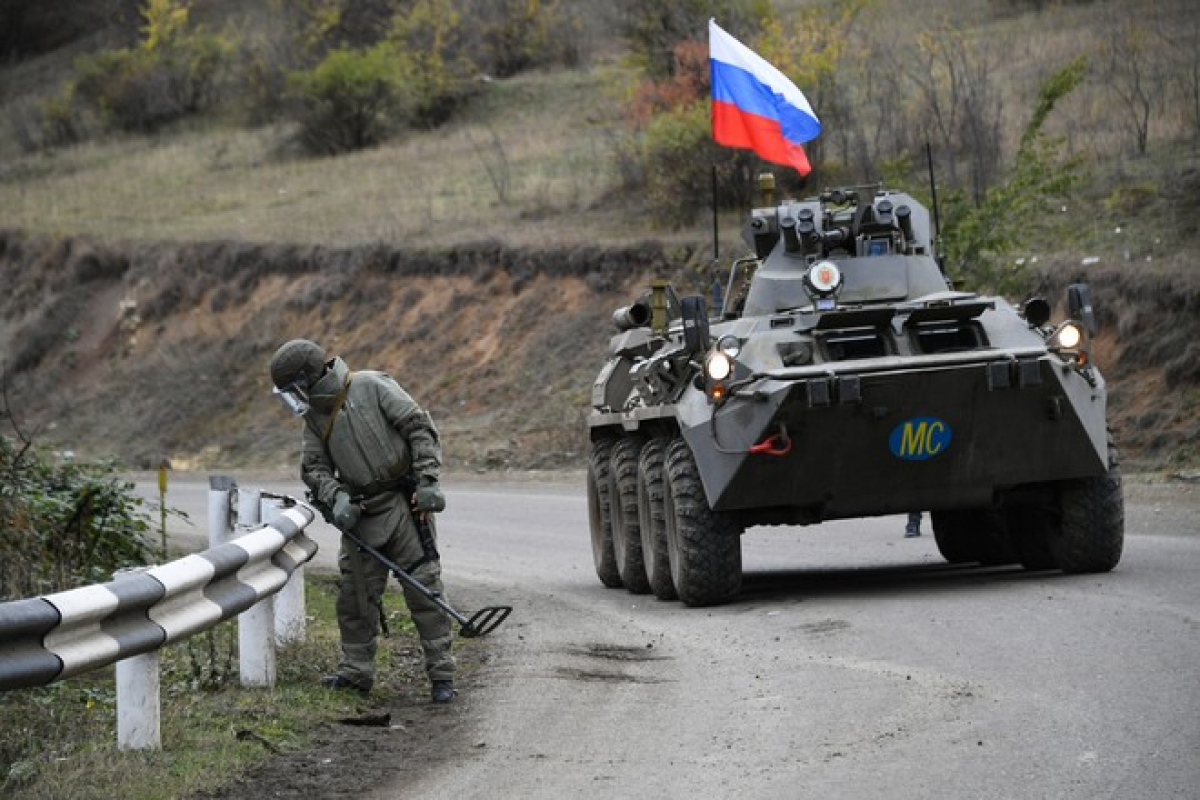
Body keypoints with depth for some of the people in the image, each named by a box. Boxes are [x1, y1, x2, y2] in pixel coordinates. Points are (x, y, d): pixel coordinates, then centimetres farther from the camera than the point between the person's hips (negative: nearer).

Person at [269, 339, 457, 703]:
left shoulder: (372, 387, -8)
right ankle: (356, 670, 19)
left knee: (424, 587, -6)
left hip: (404, 504, -6)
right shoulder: (315, 416, 11)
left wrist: (427, 480, -17)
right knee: (355, 594, 7)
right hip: (360, 516, 6)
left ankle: (441, 673, -3)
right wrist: (335, 497, -12)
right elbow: (314, 467, 8)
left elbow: (419, 427, -10)